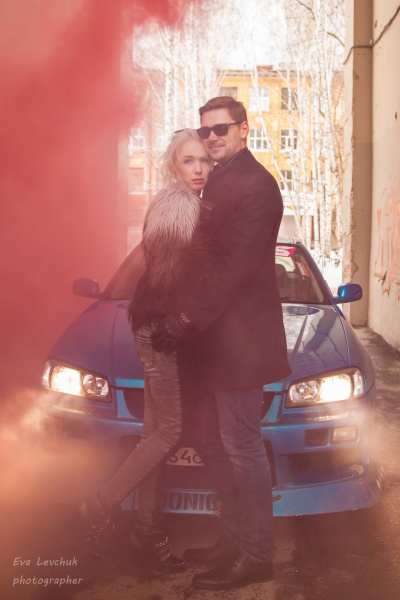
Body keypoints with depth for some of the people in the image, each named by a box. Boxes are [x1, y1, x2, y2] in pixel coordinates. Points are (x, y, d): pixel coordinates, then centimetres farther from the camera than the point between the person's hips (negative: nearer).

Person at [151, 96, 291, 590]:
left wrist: (183, 321, -19)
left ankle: (255, 556, 18)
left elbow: (235, 267, -21)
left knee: (241, 448, 0)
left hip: (241, 339, -10)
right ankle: (234, 539, 32)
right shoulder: (219, 181, 16)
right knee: (213, 443, 17)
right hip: (215, 337, 10)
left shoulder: (254, 185, -15)